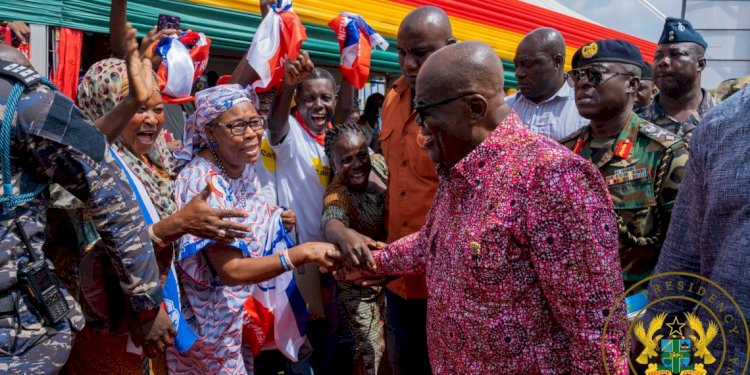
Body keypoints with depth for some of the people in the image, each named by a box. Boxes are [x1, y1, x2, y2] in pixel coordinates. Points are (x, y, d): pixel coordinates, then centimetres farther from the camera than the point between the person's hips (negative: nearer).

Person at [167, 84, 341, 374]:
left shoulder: (245, 165, -4)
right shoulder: (202, 183, -28)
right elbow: (231, 270, -32)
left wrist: (277, 221, -3)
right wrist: (305, 253, -37)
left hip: (253, 303, 8)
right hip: (216, 320, -8)